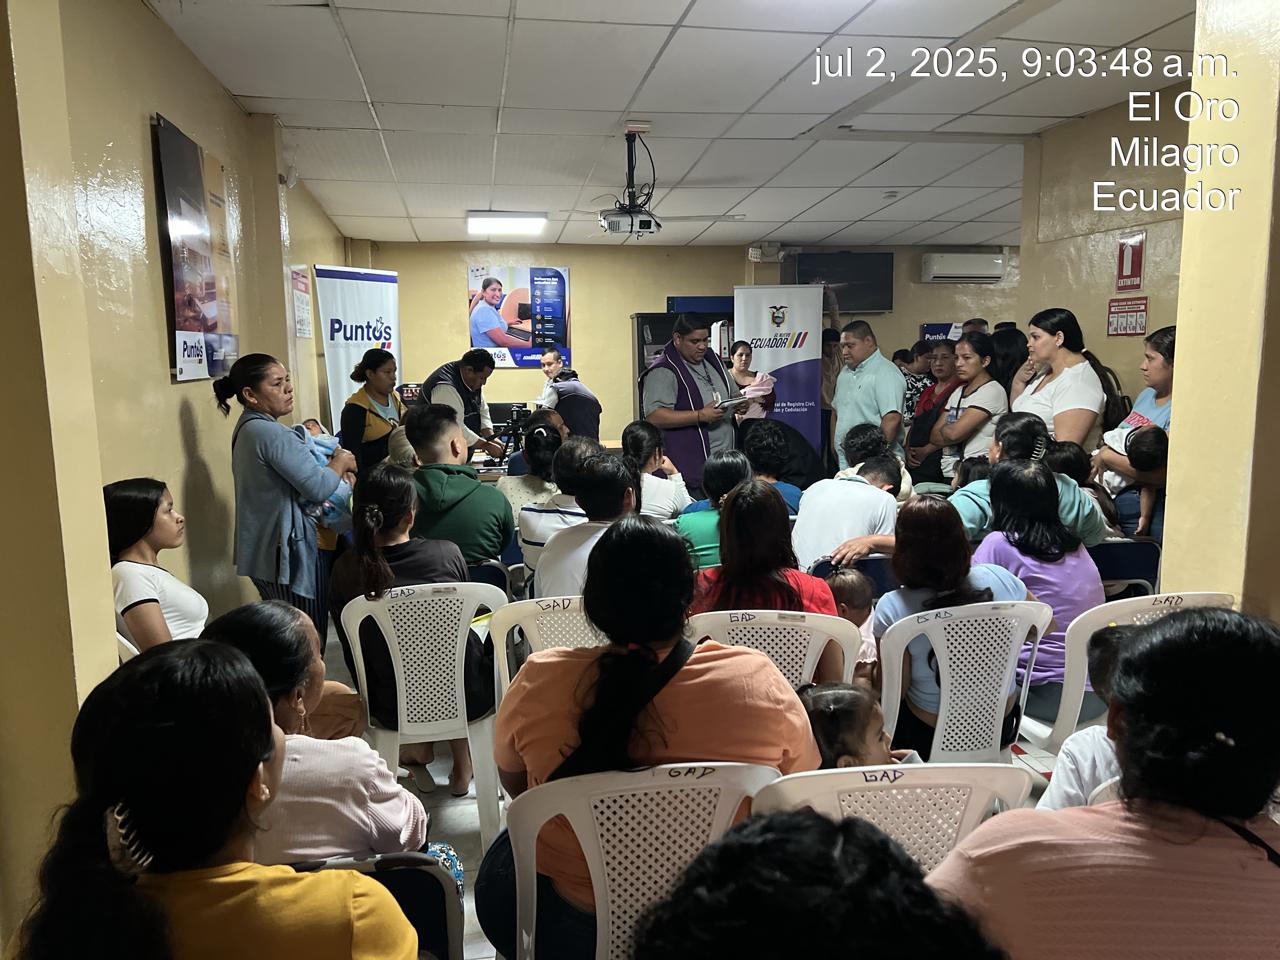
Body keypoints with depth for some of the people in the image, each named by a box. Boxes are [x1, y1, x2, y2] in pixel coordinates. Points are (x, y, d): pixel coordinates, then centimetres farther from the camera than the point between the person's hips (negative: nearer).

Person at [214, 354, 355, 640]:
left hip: (266, 552, 10)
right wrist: (341, 462, -4)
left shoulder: (248, 428, 13)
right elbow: (319, 487, -22)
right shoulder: (270, 432, -19)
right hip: (290, 553, -10)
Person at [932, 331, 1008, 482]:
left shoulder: (993, 391, -7)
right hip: (948, 474, 7)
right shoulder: (958, 392, 17)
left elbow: (954, 433, -15)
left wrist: (943, 429, 4)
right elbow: (934, 436, 11)